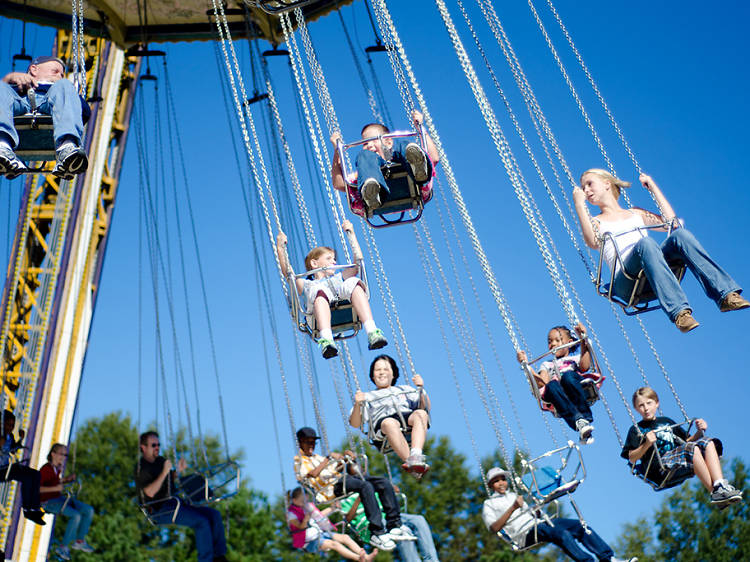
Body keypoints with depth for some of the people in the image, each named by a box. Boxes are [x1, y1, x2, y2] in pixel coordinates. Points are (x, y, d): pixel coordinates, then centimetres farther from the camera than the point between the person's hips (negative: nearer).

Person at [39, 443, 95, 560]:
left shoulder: (58, 468, 10)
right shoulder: (45, 469, -15)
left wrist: (67, 479, 9)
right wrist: (55, 488, -30)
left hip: (60, 498, 9)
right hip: (48, 501, -9)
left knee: (89, 510, -3)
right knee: (76, 515, -29)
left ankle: (79, 541, 8)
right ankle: (63, 547, -15)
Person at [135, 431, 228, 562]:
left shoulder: (160, 460, 16)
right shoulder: (141, 468, -10)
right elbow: (150, 492, -23)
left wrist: (179, 470, 9)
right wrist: (164, 472, -27)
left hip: (174, 504, 9)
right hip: (160, 511, -9)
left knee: (214, 515, -4)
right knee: (202, 522, -25)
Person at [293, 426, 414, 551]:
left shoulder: (318, 457, 37)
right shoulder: (299, 460, 11)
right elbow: (313, 474, -9)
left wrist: (345, 456, 13)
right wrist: (329, 458, -10)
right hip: (330, 487, -8)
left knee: (384, 483, -14)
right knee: (366, 486, -34)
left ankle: (395, 526, -18)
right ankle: (377, 533, -38)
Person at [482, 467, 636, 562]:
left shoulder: (513, 495, 31)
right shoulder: (489, 504, 10)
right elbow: (494, 528, -7)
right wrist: (513, 508, -13)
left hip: (538, 523, 7)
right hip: (525, 535, -7)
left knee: (580, 525, -13)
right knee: (561, 532, -35)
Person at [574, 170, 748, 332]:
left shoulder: (636, 213, 32)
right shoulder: (595, 222, 21)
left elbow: (671, 222, 18)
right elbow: (593, 242, -3)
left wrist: (653, 186, 26)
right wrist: (579, 204, -1)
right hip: (625, 281, -4)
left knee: (680, 234, -23)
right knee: (645, 242, -34)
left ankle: (727, 295, -34)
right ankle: (679, 312, -51)